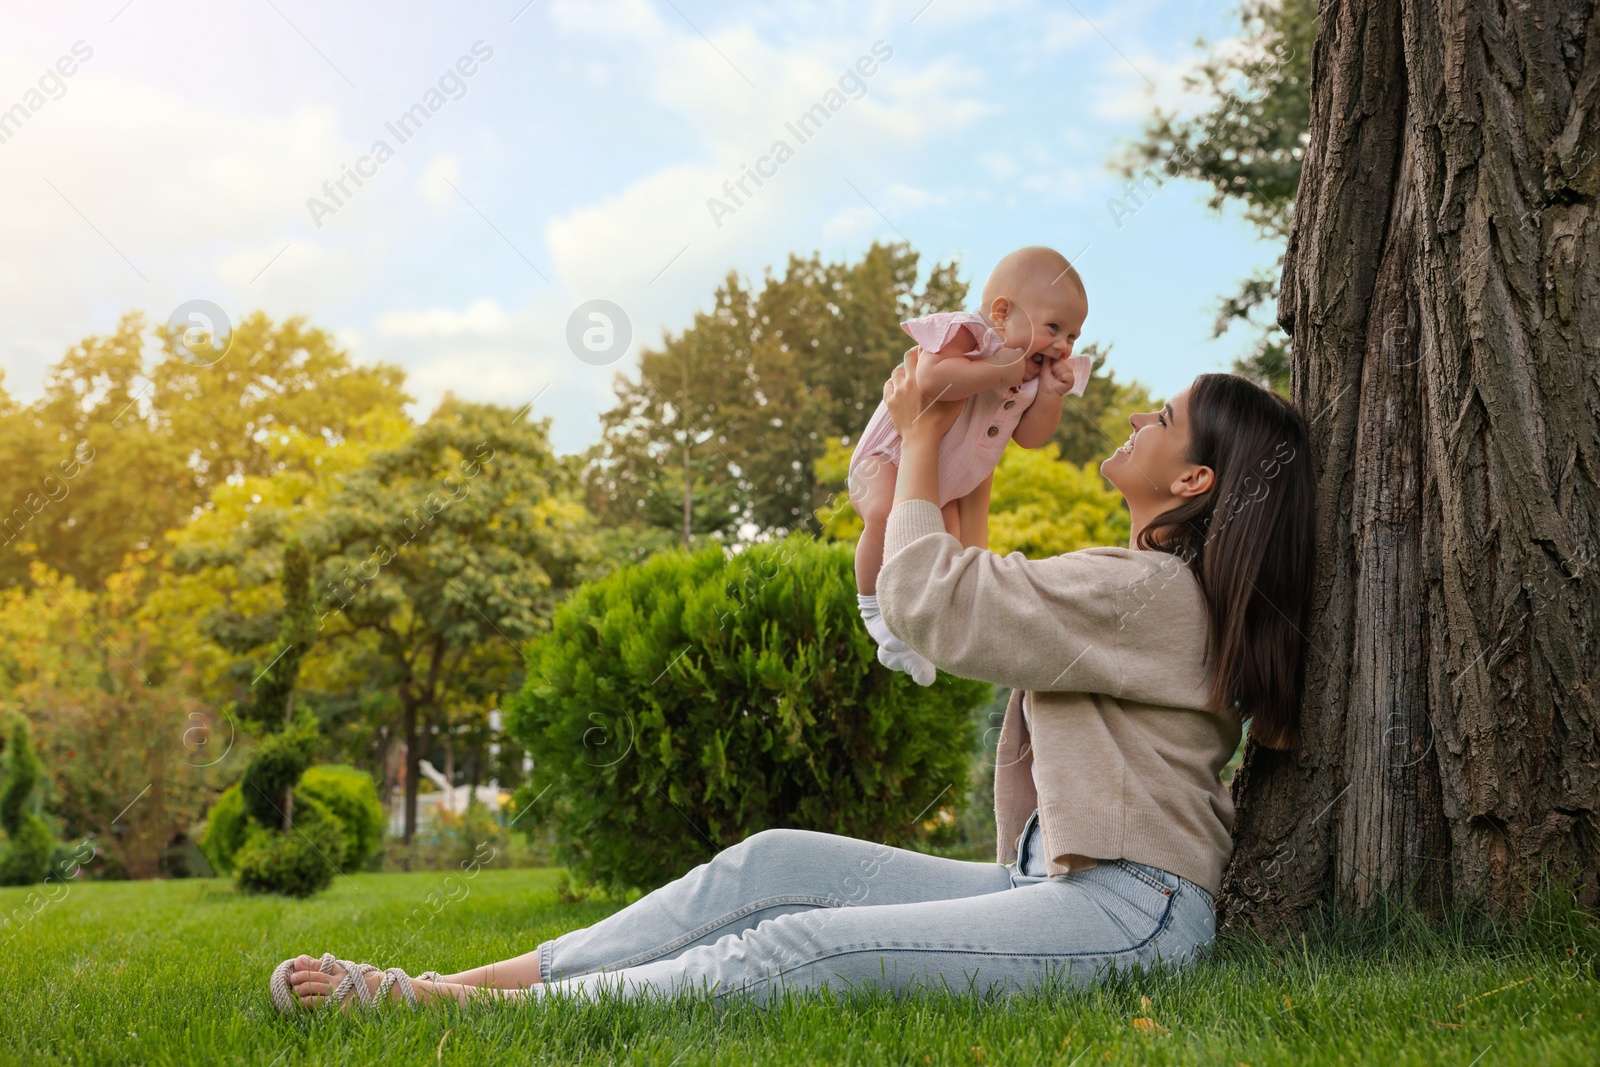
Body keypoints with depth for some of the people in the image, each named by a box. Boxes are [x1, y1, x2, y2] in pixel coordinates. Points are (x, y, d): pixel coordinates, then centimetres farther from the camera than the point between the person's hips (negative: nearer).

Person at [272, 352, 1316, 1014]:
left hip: (1130, 912, -9)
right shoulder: (1150, 582, 17)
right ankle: (490, 974, -8)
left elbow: (929, 605, -13)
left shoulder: (1150, 591, -14)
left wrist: (922, 439, 1)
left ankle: (462, 1008, -25)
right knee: (777, 862, -4)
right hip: (1055, 880, 9)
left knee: (803, 949, -23)